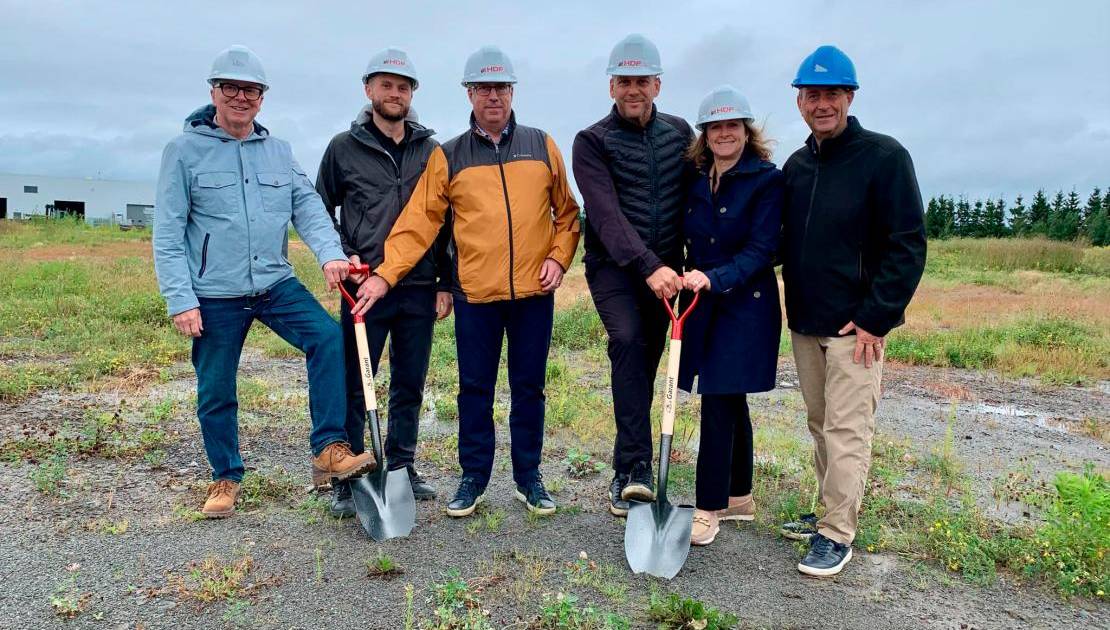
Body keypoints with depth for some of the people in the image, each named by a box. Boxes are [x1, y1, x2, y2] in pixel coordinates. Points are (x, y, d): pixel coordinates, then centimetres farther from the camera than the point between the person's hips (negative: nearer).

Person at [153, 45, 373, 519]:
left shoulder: (279, 151, 9)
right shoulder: (184, 150, -3)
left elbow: (307, 206, 0)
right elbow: (167, 233, -5)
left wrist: (330, 252, -19)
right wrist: (180, 299, -12)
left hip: (276, 284, 3)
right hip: (214, 296, -2)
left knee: (328, 338, -20)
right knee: (215, 393, 7)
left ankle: (329, 450, -14)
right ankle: (226, 477, 28)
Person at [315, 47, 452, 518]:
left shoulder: (431, 150, 9)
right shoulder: (345, 147, 4)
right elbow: (319, 210, 10)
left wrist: (445, 283, 6)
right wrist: (342, 255, -5)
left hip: (420, 289, 3)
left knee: (410, 386, 11)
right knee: (354, 386, 2)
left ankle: (401, 469, 26)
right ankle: (347, 481, 14)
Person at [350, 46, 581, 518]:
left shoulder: (541, 146, 7)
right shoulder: (448, 157, 4)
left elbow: (566, 212, 12)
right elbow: (418, 222, -2)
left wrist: (559, 257, -2)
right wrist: (385, 274, -11)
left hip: (534, 292, 1)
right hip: (475, 295, 0)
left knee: (529, 388, 10)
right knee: (475, 390, 8)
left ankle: (528, 477, 24)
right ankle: (473, 477, 23)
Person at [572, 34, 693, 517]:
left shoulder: (679, 133, 7)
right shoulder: (593, 141, -7)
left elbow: (692, 200, 12)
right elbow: (606, 213, -20)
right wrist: (648, 265, -31)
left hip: (663, 268, 4)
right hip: (613, 266, -4)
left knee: (645, 366, 7)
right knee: (627, 341, -27)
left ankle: (627, 469, 21)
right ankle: (637, 465, -25)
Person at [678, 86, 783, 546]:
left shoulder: (767, 179, -8)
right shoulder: (696, 180, 8)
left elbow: (761, 249, -15)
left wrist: (715, 278, -27)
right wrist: (689, 280, 1)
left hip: (746, 305, -6)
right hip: (703, 303, 6)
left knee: (718, 402, -8)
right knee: (731, 402, 14)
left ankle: (710, 509, 2)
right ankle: (739, 498, 26)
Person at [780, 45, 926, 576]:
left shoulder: (884, 157, -9)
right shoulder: (796, 166, 10)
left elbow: (908, 246, -12)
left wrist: (874, 319, -15)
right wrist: (794, 307, 8)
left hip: (856, 326, -6)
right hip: (804, 324, 6)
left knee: (846, 430, -3)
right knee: (820, 425, 14)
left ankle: (837, 534, 7)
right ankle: (828, 510, 28)